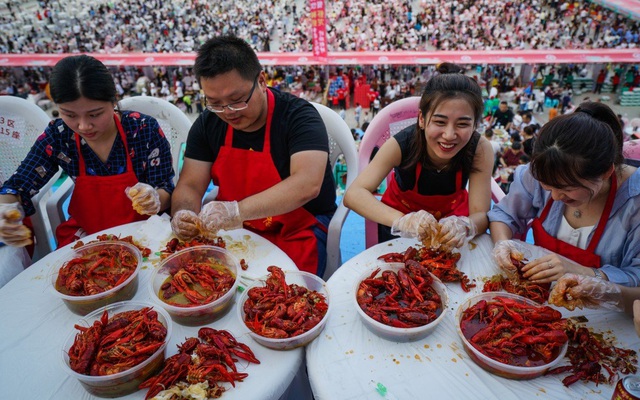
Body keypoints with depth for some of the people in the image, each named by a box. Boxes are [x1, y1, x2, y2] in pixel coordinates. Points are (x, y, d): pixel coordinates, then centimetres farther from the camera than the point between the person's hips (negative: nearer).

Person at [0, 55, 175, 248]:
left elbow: (166, 192, -11)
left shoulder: (144, 129, -16)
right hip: (84, 237, 2)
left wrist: (154, 200, -35)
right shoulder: (58, 136, -9)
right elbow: (18, 187, -3)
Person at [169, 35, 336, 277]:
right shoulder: (208, 124, 1)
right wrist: (183, 215, -23)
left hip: (296, 232, -4)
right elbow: (190, 185, 0)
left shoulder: (298, 116, -16)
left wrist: (237, 211, -40)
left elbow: (307, 184, -31)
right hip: (235, 230, 5)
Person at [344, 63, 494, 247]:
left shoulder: (480, 149, -26)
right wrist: (402, 221, -55)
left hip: (453, 214, 1)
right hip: (402, 212, -1)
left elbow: (480, 214, -27)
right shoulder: (401, 144, -31)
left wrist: (463, 226, -51)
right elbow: (354, 194, -39)